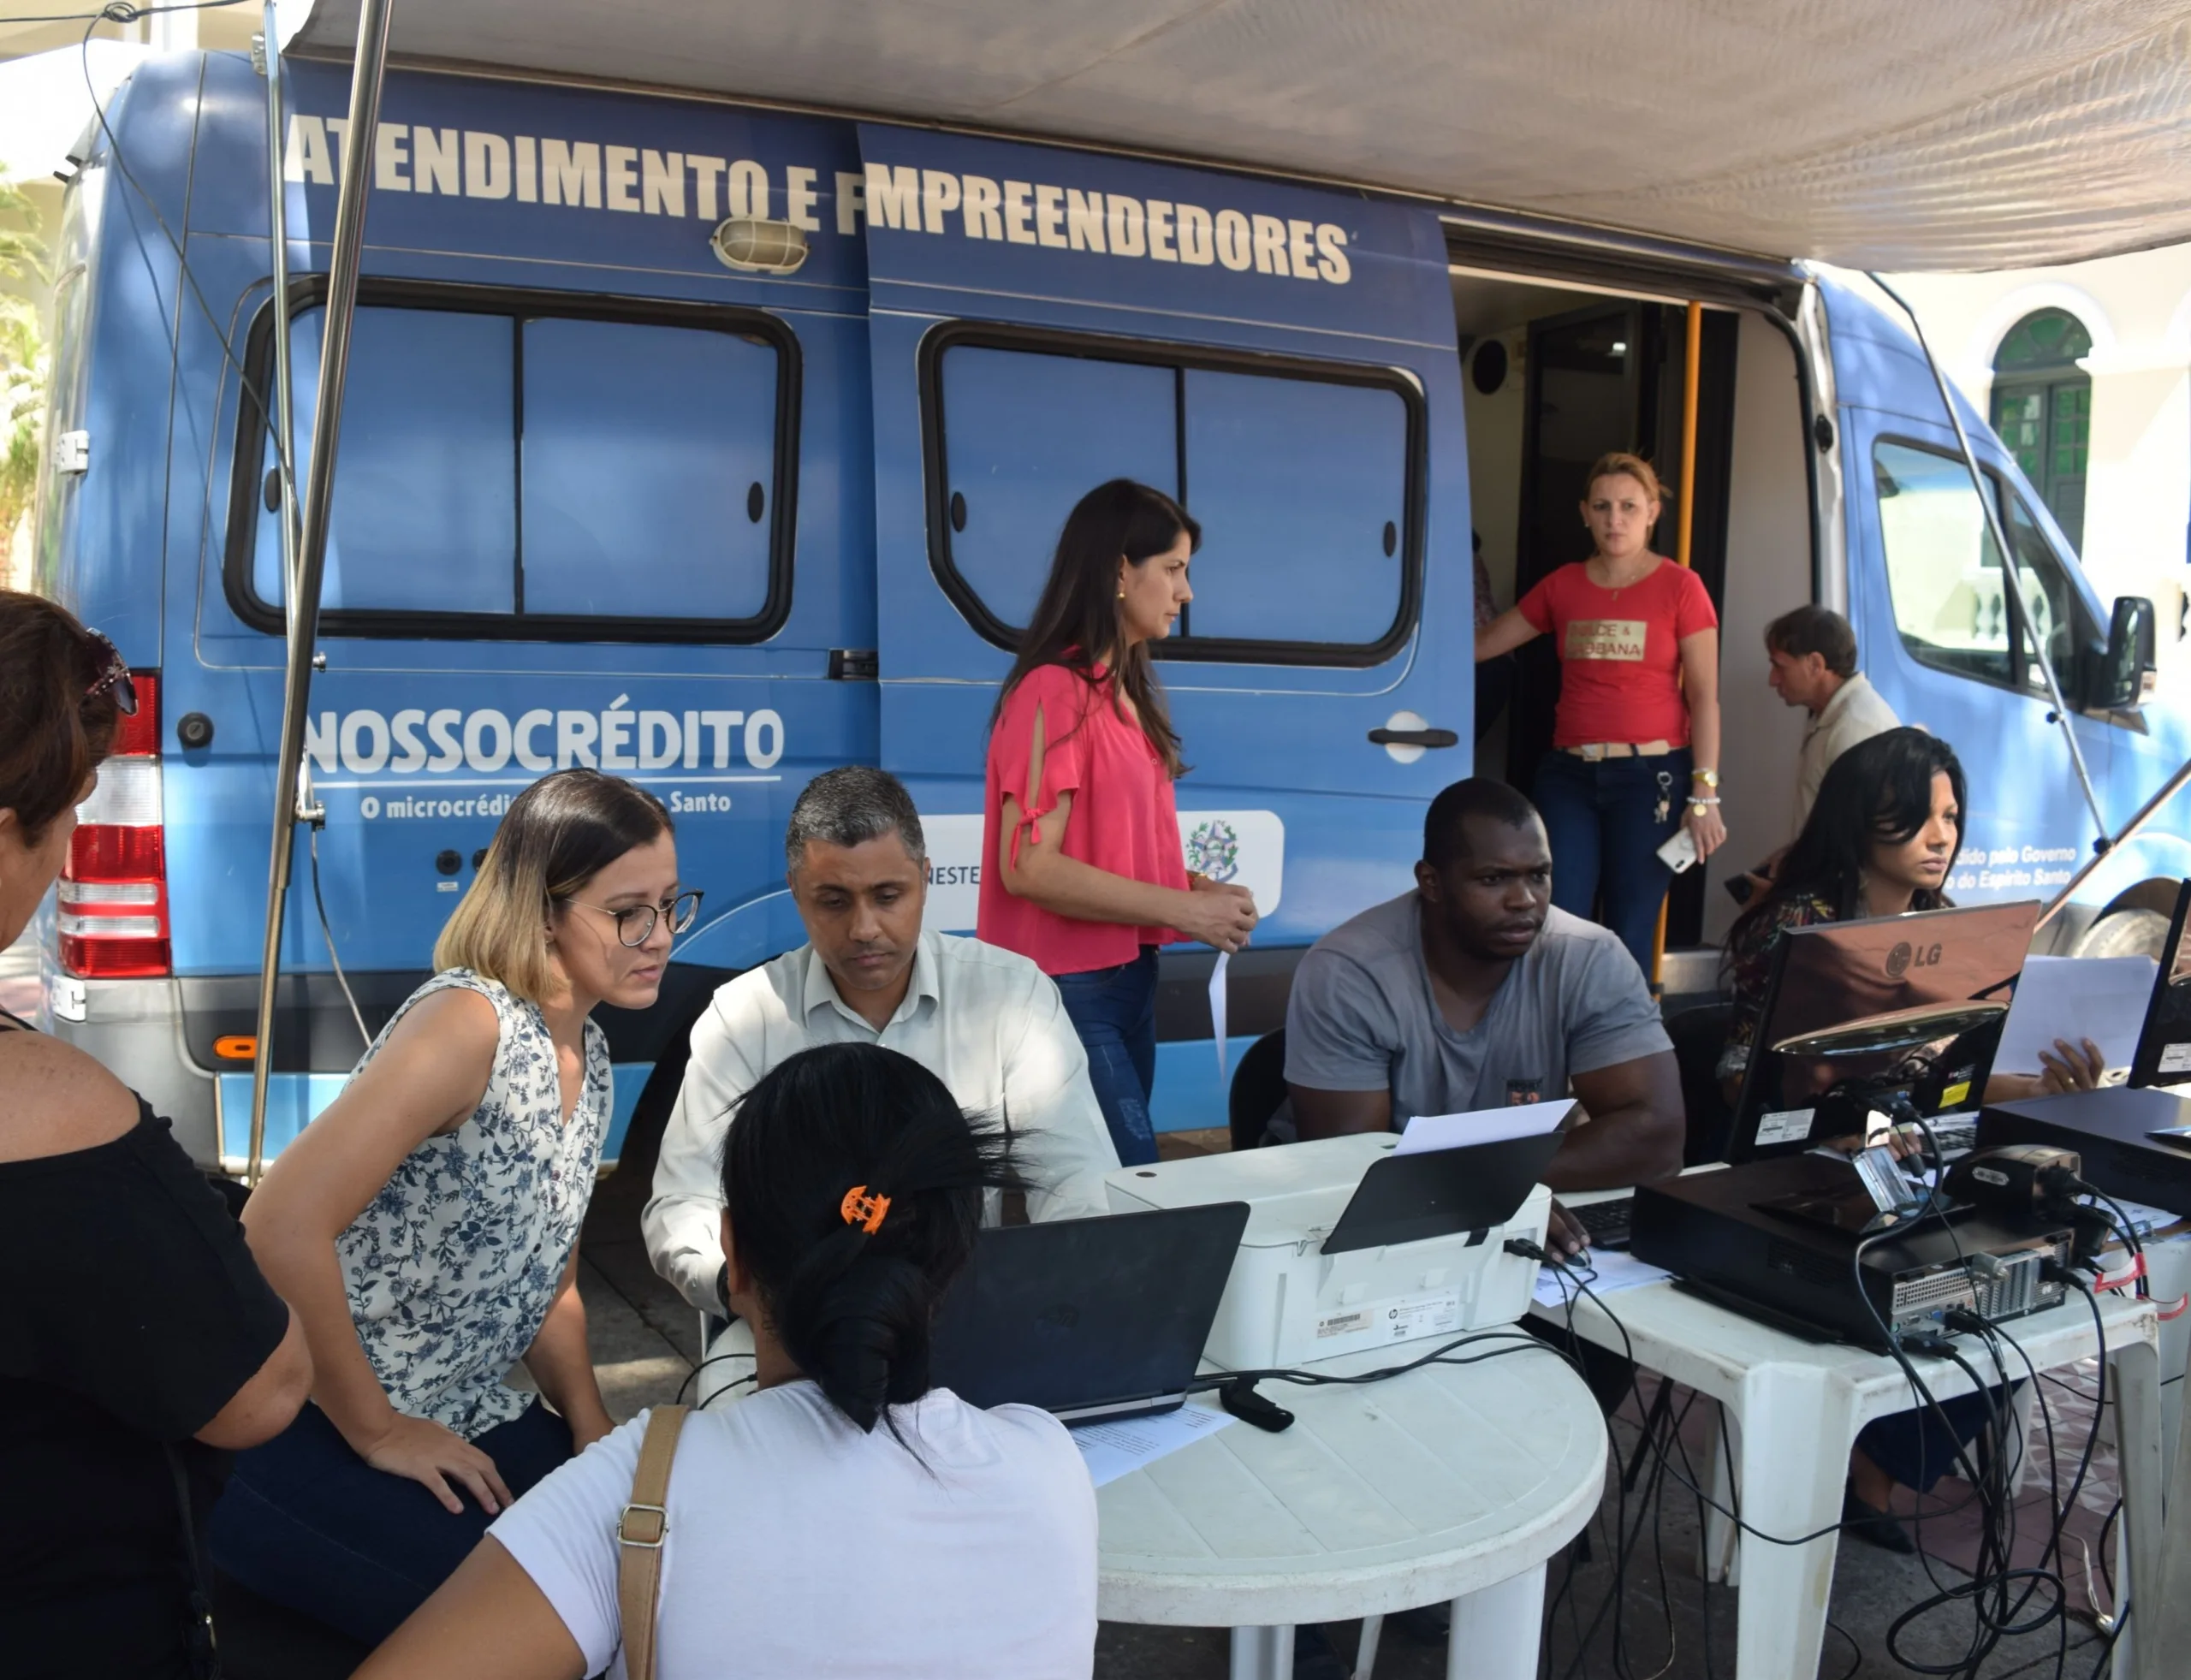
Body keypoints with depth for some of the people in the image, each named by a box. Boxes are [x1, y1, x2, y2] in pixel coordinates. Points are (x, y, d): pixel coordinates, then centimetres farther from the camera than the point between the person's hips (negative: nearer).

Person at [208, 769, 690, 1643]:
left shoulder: (588, 1055, 7)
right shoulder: (469, 1022, -21)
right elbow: (281, 1228, -28)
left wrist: (598, 1438, 1)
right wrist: (377, 1433, -19)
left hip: (461, 1424, 8)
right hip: (308, 1432, -7)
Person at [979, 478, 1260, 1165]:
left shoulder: (1126, 690, 11)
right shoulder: (1055, 692, -15)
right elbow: (1028, 867, -21)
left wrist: (1196, 889, 2)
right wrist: (1180, 909, -17)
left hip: (1129, 975, 9)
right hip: (1068, 989, -9)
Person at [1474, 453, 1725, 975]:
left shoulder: (1680, 586, -2)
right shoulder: (1562, 585, 8)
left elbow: (1704, 696, -3)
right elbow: (1480, 646, 16)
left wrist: (1705, 792, -9)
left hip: (1650, 774, -3)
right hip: (1569, 774, 3)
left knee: (1628, 933, 2)